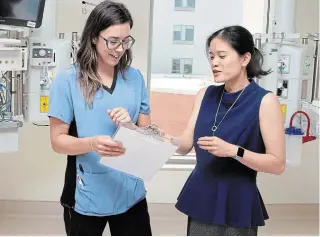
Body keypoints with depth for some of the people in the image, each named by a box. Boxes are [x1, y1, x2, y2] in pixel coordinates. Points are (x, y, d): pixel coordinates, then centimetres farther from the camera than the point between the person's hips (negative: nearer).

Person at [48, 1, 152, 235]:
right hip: (86, 196, -3)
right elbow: (58, 140, -7)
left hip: (130, 194, 3)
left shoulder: (135, 78, 2)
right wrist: (92, 144, -26)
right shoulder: (67, 80, -8)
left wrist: (130, 126, -15)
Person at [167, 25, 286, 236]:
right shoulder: (206, 95, 5)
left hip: (237, 206, -4)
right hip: (200, 199, 4)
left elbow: (278, 164, -12)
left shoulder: (265, 101, -10)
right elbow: (186, 145, 3)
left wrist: (233, 151, -23)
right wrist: (166, 139, -16)